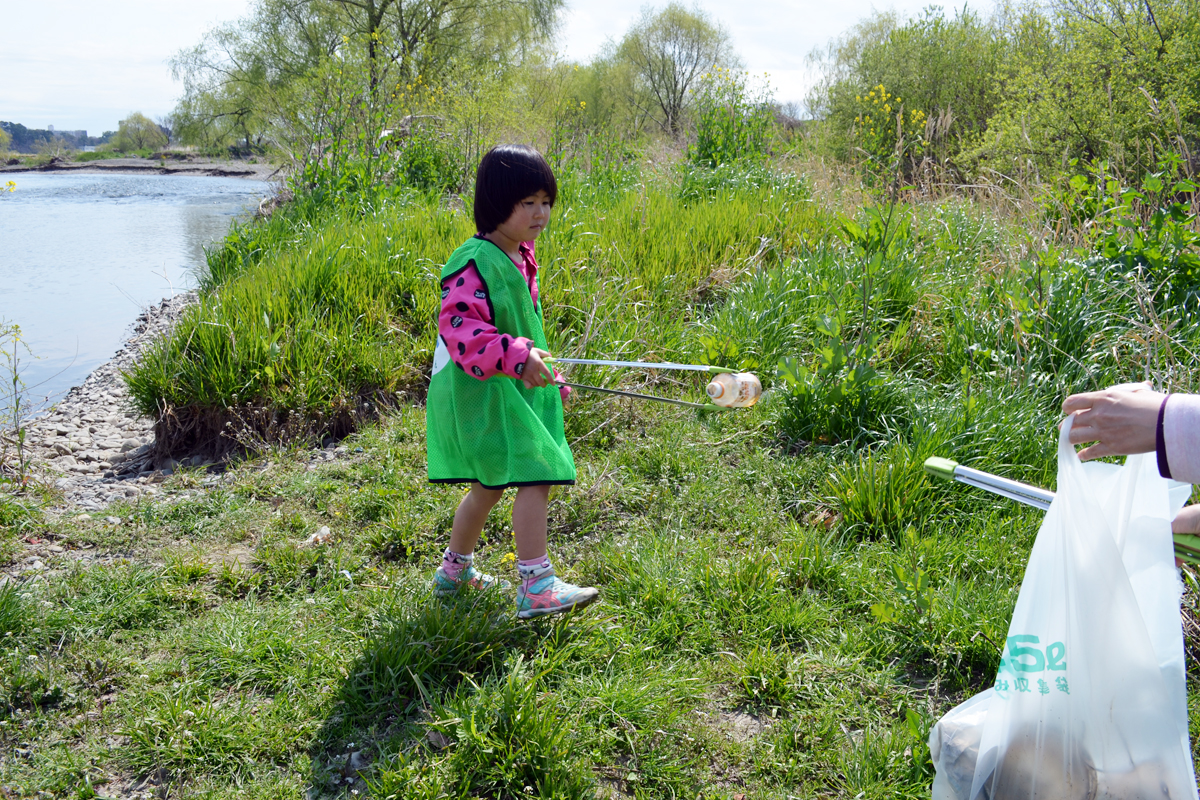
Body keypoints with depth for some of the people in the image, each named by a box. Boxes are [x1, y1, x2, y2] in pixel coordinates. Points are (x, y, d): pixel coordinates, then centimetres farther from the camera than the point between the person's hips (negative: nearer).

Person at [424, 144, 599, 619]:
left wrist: (543, 375, 27)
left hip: (511, 389, 10)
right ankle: (536, 588, -10)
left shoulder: (518, 257, 12)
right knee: (534, 477, -15)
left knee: (490, 485, 19)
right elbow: (459, 326, -29)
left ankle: (454, 571, 36)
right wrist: (515, 354, -37)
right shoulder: (476, 263, -19)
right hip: (483, 391, -10)